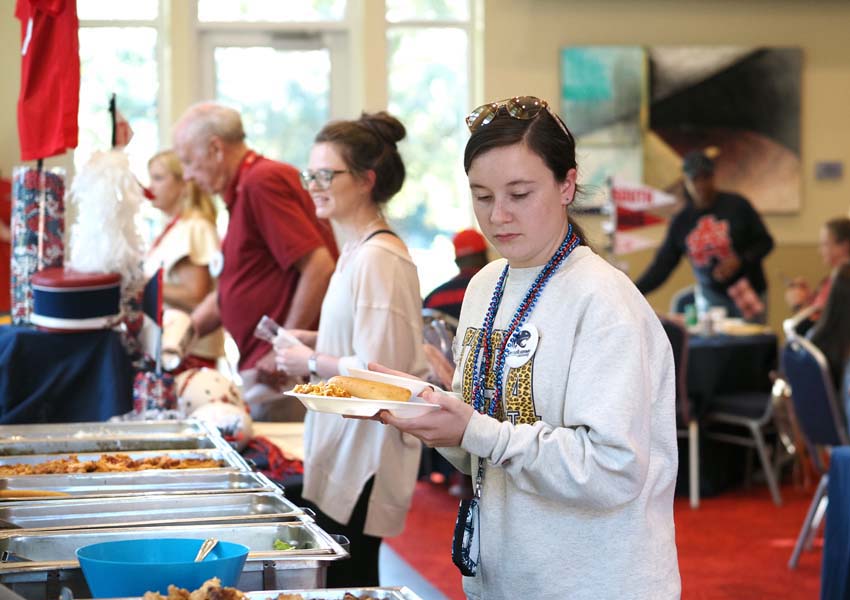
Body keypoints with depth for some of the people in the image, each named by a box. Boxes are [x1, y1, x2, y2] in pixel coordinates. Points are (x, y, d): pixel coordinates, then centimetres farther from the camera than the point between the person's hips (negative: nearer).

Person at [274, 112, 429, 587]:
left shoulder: (378, 258, -19)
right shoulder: (359, 252, 13)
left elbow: (377, 370, -23)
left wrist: (311, 362, -11)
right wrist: (315, 341, 11)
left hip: (366, 457, -10)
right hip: (344, 457, 10)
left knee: (346, 583, -3)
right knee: (341, 582, 13)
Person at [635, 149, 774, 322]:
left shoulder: (737, 205, -3)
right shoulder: (681, 221, 3)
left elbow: (765, 242, 1)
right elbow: (662, 266, 2)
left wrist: (740, 260, -16)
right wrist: (633, 292, -10)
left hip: (749, 293, -2)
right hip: (711, 297, 2)